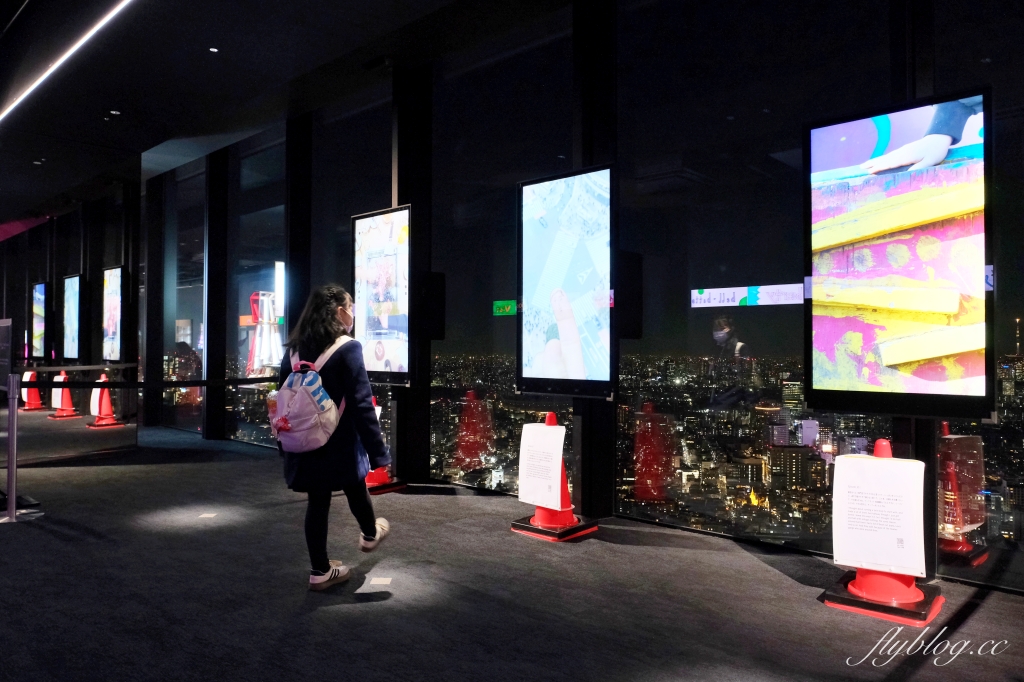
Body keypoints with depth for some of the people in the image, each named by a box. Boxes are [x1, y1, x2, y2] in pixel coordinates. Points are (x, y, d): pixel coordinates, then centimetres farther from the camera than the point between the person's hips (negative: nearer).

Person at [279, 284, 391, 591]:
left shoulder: (293, 349, 3)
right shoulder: (347, 348, -17)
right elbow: (361, 405, -21)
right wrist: (379, 453, -17)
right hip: (340, 444, -5)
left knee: (317, 502, 15)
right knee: (356, 490, 21)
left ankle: (320, 570, 23)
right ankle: (369, 535, 46)